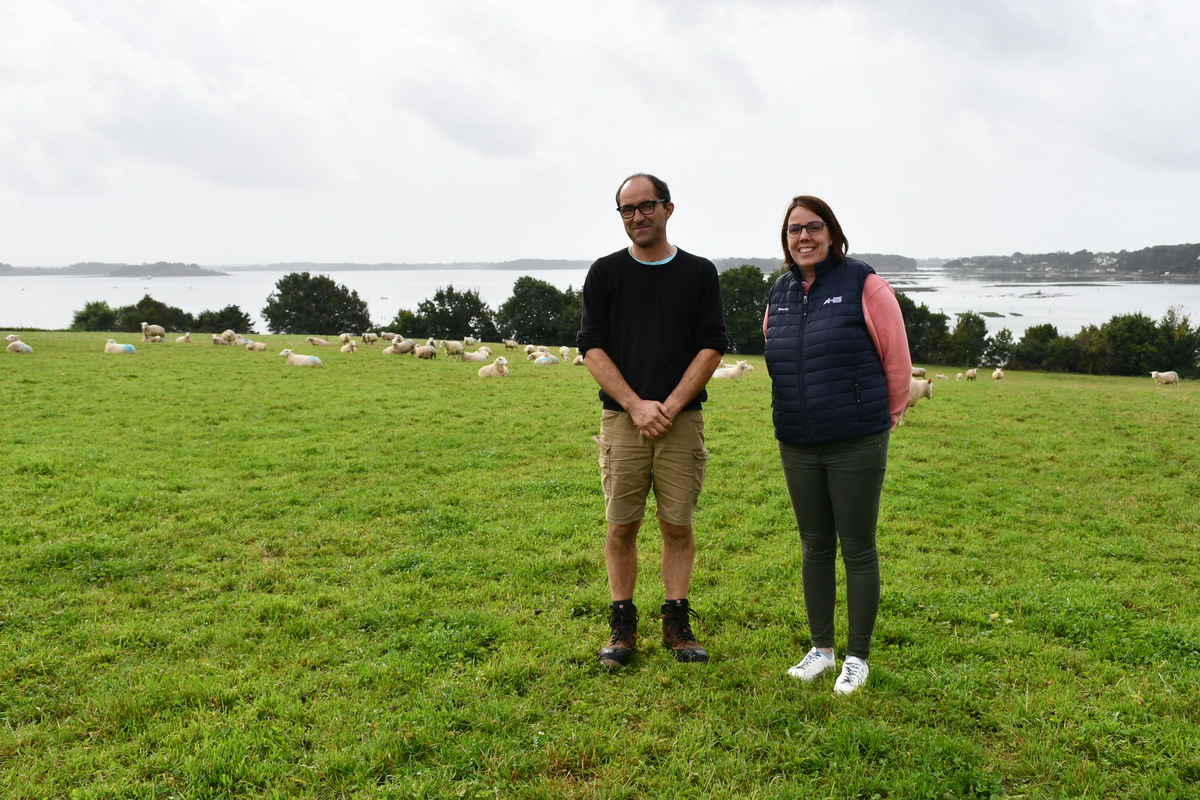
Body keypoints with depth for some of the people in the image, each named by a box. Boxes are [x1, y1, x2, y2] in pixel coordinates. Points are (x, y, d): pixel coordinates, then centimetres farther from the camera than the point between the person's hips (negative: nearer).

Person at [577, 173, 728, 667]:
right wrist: (636, 405, -10)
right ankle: (622, 626, 14)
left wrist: (671, 405, -10)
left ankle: (677, 624, 16)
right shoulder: (605, 273, 6)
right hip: (622, 417, 0)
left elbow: (711, 347, 2)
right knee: (621, 526, 2)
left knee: (678, 525, 4)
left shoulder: (700, 273, 7)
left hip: (682, 418, 0)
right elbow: (592, 347, 1)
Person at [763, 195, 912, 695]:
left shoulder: (862, 285, -7)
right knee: (815, 548, 13)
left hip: (857, 444, -5)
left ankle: (858, 658, 17)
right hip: (797, 445, 5)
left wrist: (882, 415, 6)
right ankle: (821, 649, 27)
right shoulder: (779, 295, 9)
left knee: (858, 549, 3)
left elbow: (897, 358, -3)